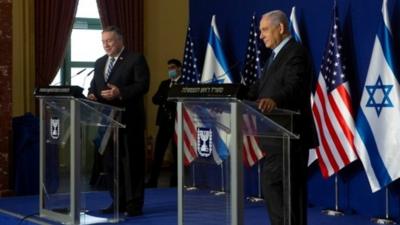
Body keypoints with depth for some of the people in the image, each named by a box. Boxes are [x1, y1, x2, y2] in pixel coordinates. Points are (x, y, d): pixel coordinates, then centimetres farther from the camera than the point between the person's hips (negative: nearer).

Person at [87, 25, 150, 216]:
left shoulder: (136, 59, -4)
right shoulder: (100, 63, 18)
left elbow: (143, 85, -14)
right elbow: (93, 86, 18)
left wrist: (120, 92, -24)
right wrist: (91, 95, -5)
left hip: (129, 120, -7)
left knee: (131, 162, -3)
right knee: (110, 162, 9)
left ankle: (134, 204, 2)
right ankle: (118, 202, 18)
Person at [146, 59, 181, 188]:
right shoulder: (164, 84, 17)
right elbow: (155, 99, 5)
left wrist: (166, 100, -13)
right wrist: (167, 98, -13)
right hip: (165, 122, 4)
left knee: (177, 153, 3)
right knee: (158, 152, 1)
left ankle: (174, 182, 9)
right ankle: (152, 181, 4)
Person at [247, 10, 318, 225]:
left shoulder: (296, 53, -12)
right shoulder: (276, 55, 19)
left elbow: (294, 87, -27)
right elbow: (259, 87, 16)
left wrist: (273, 100, -46)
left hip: (289, 134, -10)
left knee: (271, 182, -14)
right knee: (291, 188, 12)